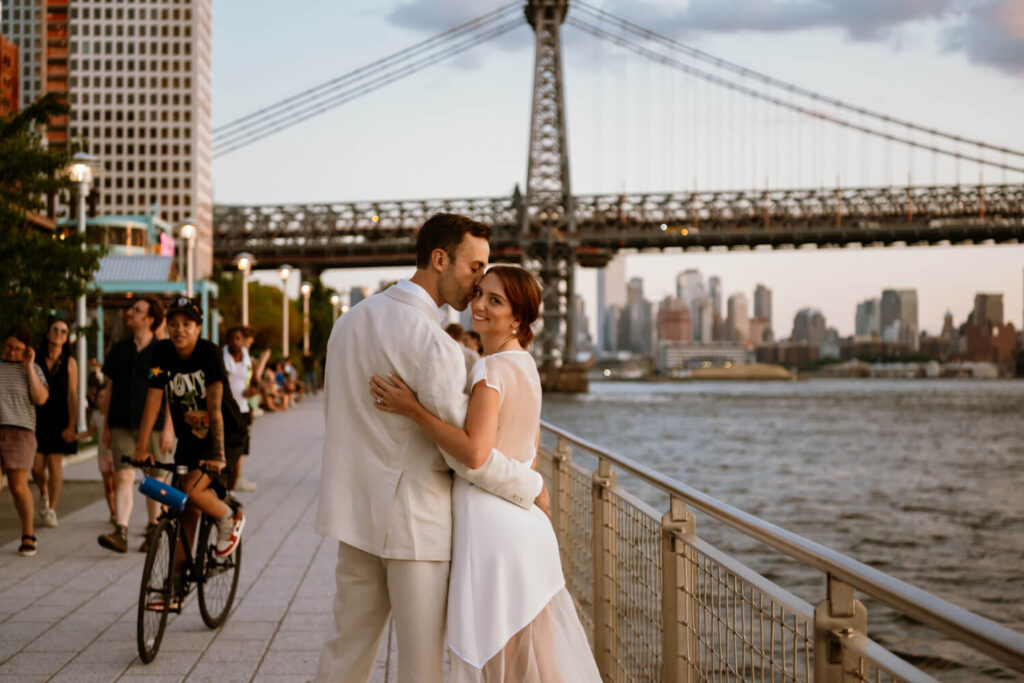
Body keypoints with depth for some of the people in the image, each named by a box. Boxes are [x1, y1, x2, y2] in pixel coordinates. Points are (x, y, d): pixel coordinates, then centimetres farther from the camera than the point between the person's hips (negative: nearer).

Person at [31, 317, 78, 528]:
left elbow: (72, 395, -3)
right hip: (37, 418, 1)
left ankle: (51, 510, 9)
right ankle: (44, 494, 29)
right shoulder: (35, 359, 3)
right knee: (36, 466, -2)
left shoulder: (69, 362, 1)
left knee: (55, 464, -1)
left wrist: (71, 425, -9)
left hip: (59, 421, -1)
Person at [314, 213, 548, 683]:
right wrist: (532, 487, -7)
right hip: (414, 520, -8)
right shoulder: (433, 344, -19)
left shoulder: (350, 321, 7)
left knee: (347, 645, 17)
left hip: (356, 510, 8)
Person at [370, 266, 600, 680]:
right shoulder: (525, 365, 12)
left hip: (491, 526, -9)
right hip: (524, 522, 9)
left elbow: (474, 452, -27)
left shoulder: (491, 370, -16)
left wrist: (412, 409, -23)